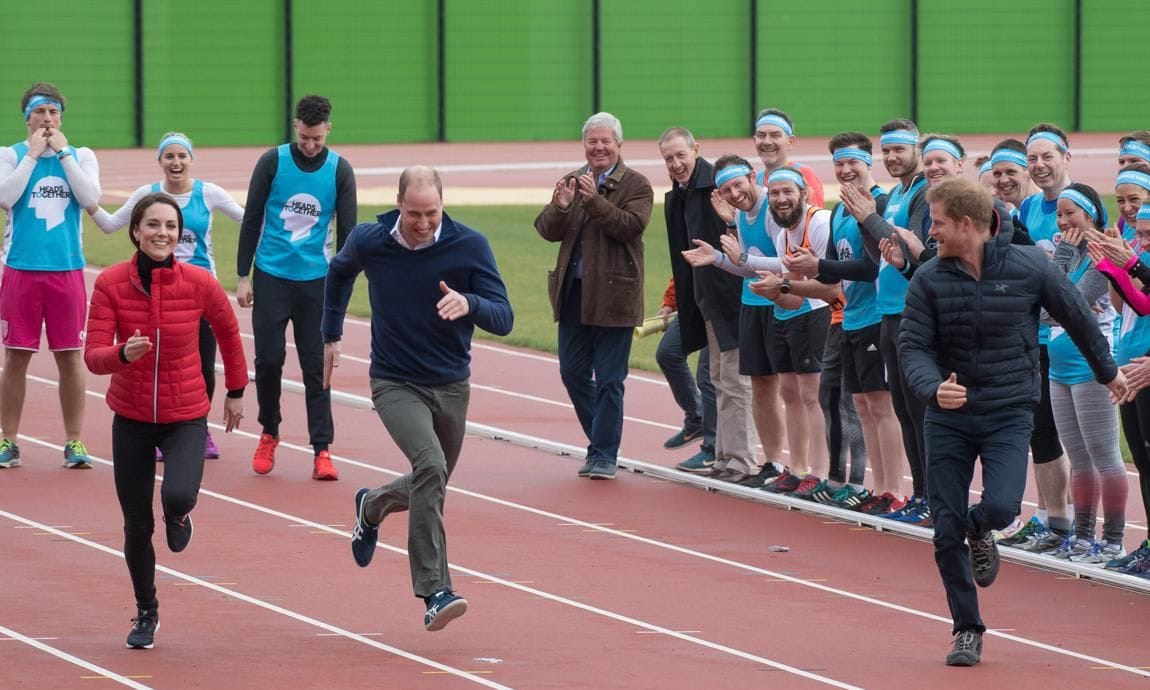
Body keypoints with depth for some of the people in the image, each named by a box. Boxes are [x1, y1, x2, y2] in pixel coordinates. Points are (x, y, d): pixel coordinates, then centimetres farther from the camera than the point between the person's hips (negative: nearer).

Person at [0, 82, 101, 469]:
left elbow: (90, 197, -9)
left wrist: (63, 153, -7)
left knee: (70, 357, 3)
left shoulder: (81, 156, 8)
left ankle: (74, 442, 10)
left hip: (67, 269, 1)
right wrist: (33, 154, -10)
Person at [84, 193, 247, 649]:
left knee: (177, 497, -28)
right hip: (131, 418, 1)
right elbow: (94, 356, -16)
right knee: (137, 525, 8)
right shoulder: (111, 283, -13)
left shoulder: (199, 283, -13)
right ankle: (146, 613, 33)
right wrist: (124, 353, -38)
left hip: (186, 418, -1)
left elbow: (227, 331, 6)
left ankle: (179, 514, 12)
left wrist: (236, 392, 17)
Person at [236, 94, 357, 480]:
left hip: (316, 280, 0)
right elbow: (251, 220, 2)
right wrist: (242, 277, 0)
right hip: (271, 277, 0)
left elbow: (346, 230, 4)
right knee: (268, 359, 0)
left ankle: (322, 450, -1)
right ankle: (269, 434, 21)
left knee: (316, 366, -1)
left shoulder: (340, 170, -1)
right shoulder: (273, 162, -3)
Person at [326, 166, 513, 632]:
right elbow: (339, 272, 15)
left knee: (432, 484, 18)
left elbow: (504, 319, -15)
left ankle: (372, 507, 52)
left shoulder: (469, 245, -13)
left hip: (451, 385, 3)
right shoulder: (369, 241, -9)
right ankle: (434, 592, -27)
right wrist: (331, 336, 18)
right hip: (395, 384, -3)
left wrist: (470, 303, -36)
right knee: (430, 466, -27)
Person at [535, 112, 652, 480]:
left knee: (609, 378, -2)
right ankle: (603, 439, 25)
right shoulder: (571, 182, 10)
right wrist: (560, 207, -20)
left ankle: (604, 455, 5)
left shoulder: (636, 185, -4)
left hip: (613, 294, -5)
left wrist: (593, 199, -28)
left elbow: (631, 225, -20)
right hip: (574, 293, 5)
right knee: (572, 372, 9)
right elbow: (546, 230, 1)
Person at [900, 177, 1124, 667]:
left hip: (1009, 413, -2)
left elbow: (1077, 317, 7)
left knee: (1000, 506, -23)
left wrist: (1106, 371, 20)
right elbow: (913, 347, -7)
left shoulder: (1029, 268, -8)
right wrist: (934, 388, -28)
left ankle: (979, 531, 17)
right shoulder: (928, 280, -4)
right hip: (947, 417, 2)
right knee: (946, 532, -2)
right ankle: (967, 630, 16)